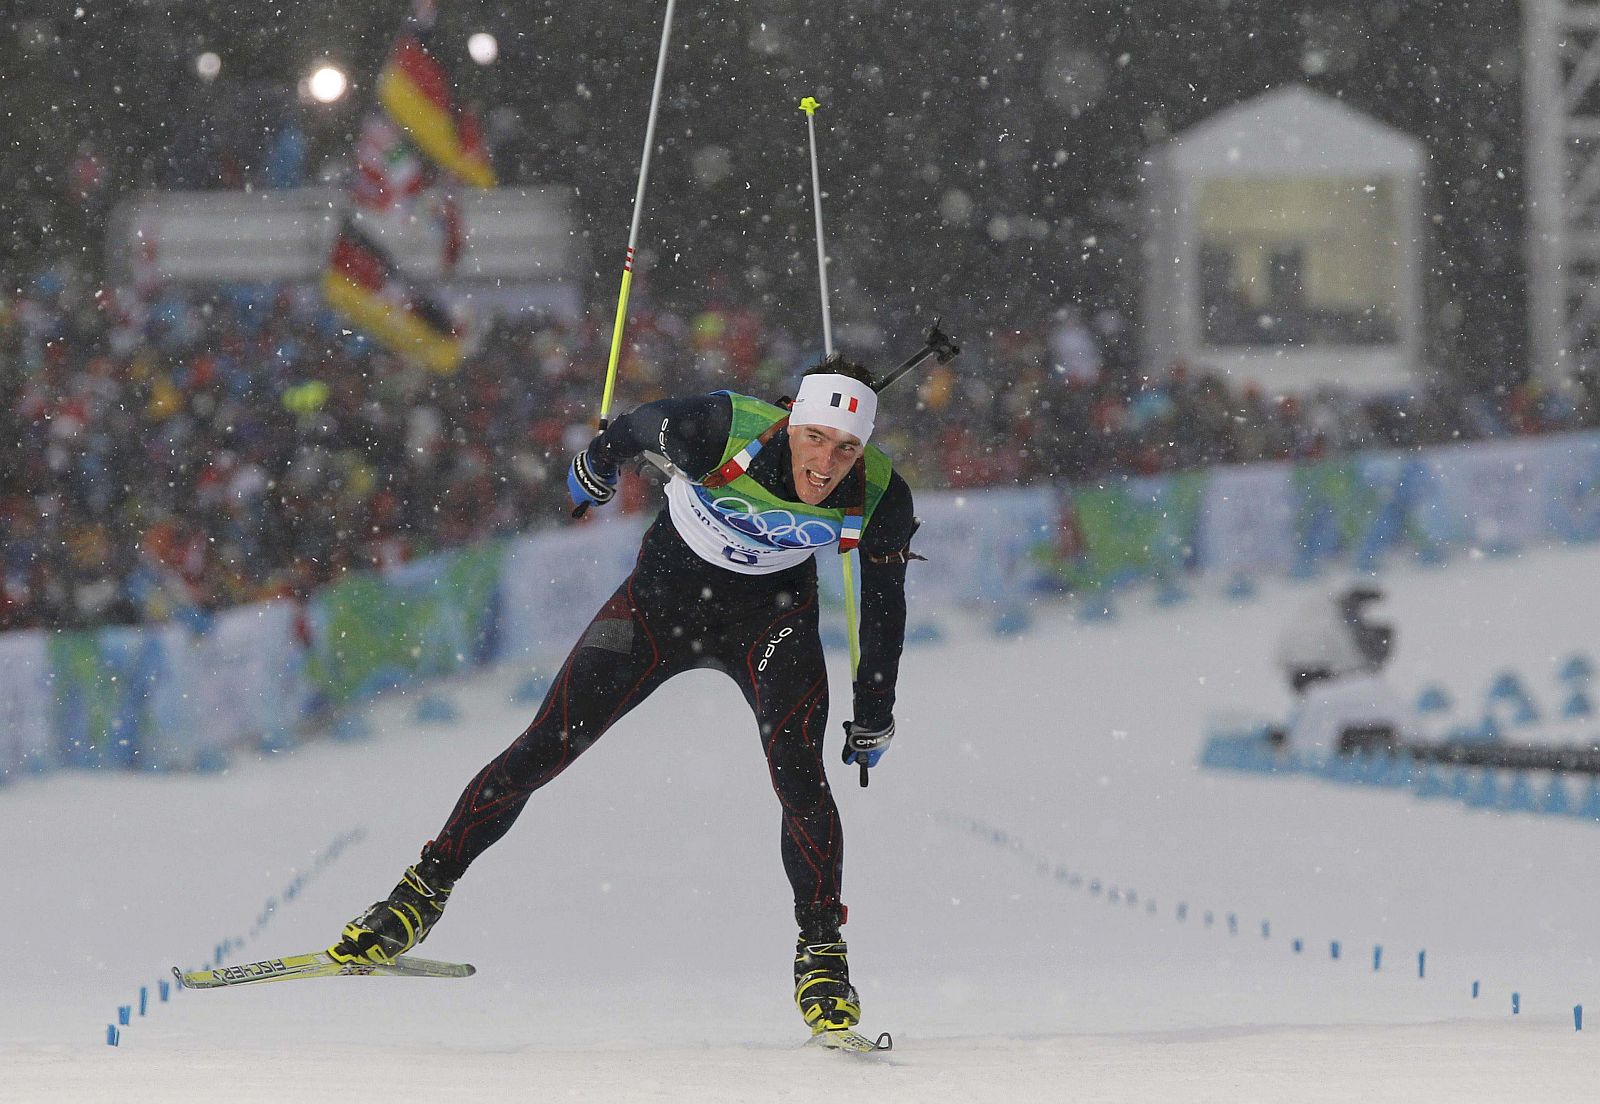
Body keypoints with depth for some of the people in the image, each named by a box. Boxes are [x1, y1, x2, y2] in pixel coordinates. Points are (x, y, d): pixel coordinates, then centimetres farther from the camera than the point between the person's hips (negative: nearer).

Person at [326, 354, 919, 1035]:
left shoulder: (878, 500, -25)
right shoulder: (721, 434, -33)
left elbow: (885, 605, -5)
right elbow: (643, 426, -9)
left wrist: (874, 717, 3)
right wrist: (598, 464, 11)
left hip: (770, 614, 1)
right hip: (664, 594, -1)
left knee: (797, 774, -21)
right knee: (545, 749, -5)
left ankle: (822, 952, -7)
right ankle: (426, 890, 10)